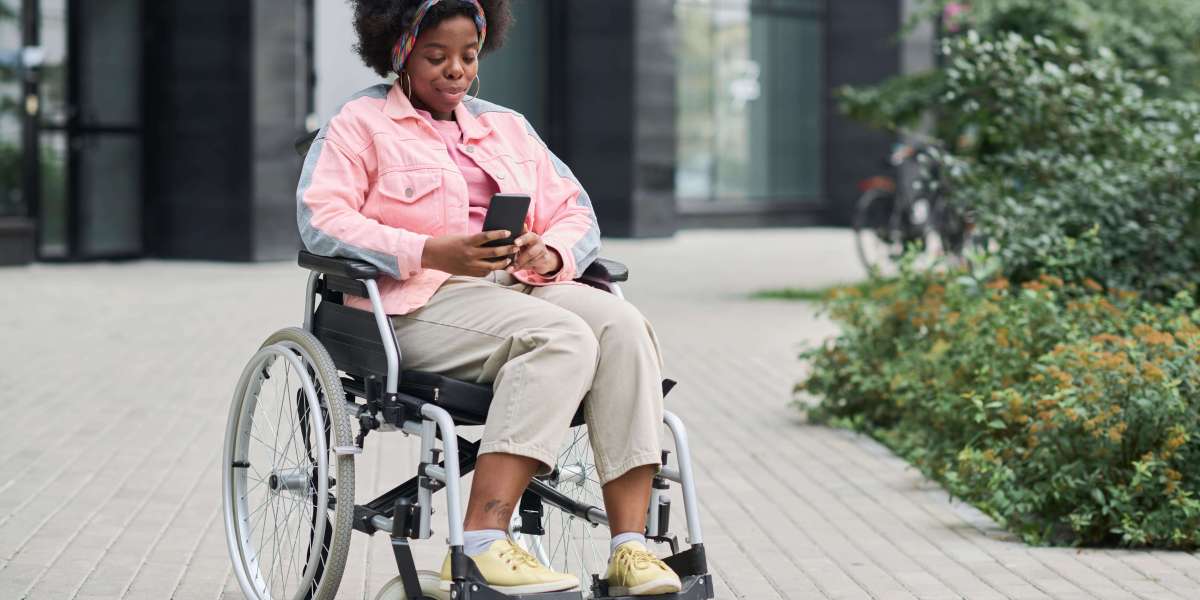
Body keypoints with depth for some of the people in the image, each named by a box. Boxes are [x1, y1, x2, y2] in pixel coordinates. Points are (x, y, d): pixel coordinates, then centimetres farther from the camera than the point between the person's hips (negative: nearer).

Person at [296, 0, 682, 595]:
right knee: (561, 336, -34)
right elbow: (322, 219, -6)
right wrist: (432, 253, -18)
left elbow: (574, 212, 21)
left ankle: (629, 546, -34)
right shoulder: (361, 123, 9)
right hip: (421, 302, -5)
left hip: (523, 288, 6)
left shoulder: (507, 127, 26)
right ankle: (480, 544, -42)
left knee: (621, 324, -26)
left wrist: (550, 255, -5)